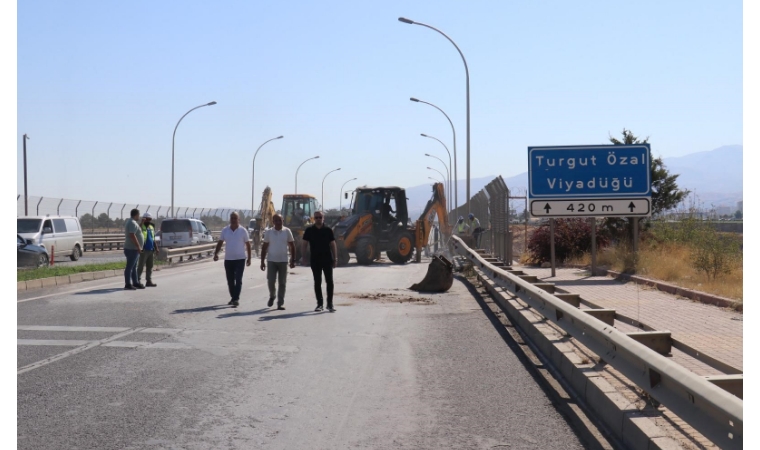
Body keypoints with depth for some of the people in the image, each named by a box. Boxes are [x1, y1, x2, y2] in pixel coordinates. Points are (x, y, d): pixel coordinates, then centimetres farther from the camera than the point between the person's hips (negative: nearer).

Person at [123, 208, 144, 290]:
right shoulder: (132, 223, -16)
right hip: (132, 249, -11)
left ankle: (135, 283, 20)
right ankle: (128, 284, -6)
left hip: (133, 249, 11)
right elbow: (132, 236, -25)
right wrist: (138, 247, -23)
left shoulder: (130, 222, 17)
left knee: (134, 267, 14)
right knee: (130, 267, -7)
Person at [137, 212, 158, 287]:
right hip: (144, 250, -8)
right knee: (141, 266, -6)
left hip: (151, 250, 8)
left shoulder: (152, 227, 16)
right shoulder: (141, 227, -7)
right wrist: (142, 223, -31)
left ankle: (149, 281, 16)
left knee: (150, 266, 10)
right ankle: (137, 281, -1)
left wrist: (156, 247, 17)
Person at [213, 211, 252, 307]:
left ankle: (236, 299, -11)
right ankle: (233, 298, 24)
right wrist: (216, 253, -5)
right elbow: (220, 242, 9)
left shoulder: (243, 231, -4)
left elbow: (248, 244, 2)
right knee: (230, 281, 10)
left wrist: (249, 258, 0)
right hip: (228, 259, 3)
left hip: (240, 259, -3)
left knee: (238, 280, -9)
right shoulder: (225, 230, 4)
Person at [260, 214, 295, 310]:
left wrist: (293, 260, -2)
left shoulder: (287, 231, -1)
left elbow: (292, 246, 4)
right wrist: (262, 261, 2)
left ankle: (280, 303, 8)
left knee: (282, 283, 1)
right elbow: (264, 247, 6)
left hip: (283, 261, 0)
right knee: (270, 281, -4)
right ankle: (272, 296, 24)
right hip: (271, 261, 0)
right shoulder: (269, 232, 1)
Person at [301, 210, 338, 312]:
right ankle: (319, 303, 14)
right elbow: (304, 244, 6)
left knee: (329, 281, -3)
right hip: (315, 260, 1)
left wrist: (335, 259, 1)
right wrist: (303, 257, -4)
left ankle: (330, 304, 3)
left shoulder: (328, 230, 3)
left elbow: (333, 245, 5)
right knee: (317, 282, 6)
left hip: (327, 259, -1)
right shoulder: (309, 230, 3)